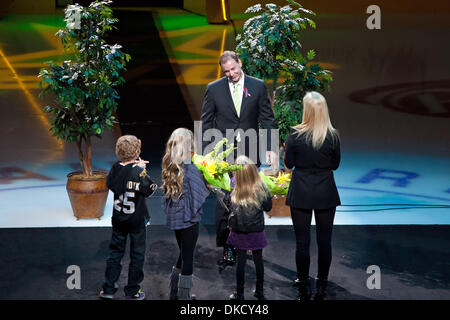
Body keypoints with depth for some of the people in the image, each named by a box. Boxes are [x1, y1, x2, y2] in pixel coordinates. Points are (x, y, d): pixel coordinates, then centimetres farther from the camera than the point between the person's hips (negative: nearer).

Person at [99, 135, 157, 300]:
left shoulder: (116, 168, -6)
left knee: (115, 251, 15)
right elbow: (149, 190, -13)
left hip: (118, 218, 4)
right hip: (137, 219, -4)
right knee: (137, 254, 9)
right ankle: (132, 291, 14)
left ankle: (108, 288, 17)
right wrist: (142, 169, -8)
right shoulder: (139, 171, -19)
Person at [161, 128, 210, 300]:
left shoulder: (169, 167, 3)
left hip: (174, 218, 7)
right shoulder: (190, 168, -19)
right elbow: (200, 194, -13)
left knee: (183, 253, 20)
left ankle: (174, 292, 27)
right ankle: (184, 295, 8)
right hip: (188, 219, -7)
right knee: (188, 256, 3)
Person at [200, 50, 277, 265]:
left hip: (249, 153, 1)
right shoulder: (214, 89, 3)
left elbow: (267, 119, 2)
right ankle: (226, 245, 7)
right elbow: (206, 123, 5)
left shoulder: (258, 86, 3)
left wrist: (270, 148, -8)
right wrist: (206, 152, -4)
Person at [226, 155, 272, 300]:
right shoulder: (261, 189, -14)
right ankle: (259, 291, 30)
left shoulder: (235, 193, -18)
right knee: (258, 260, 17)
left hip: (240, 233, -1)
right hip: (257, 232, 1)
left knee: (241, 261, 10)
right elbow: (268, 207, -2)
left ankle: (239, 294, 18)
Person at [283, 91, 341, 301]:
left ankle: (303, 288, 14)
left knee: (302, 241, 7)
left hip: (301, 193, -1)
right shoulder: (333, 136, -8)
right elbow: (335, 164, 2)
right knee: (324, 240, 10)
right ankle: (321, 287, 17)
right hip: (325, 193, 1)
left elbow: (288, 163, -4)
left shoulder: (295, 134, -11)